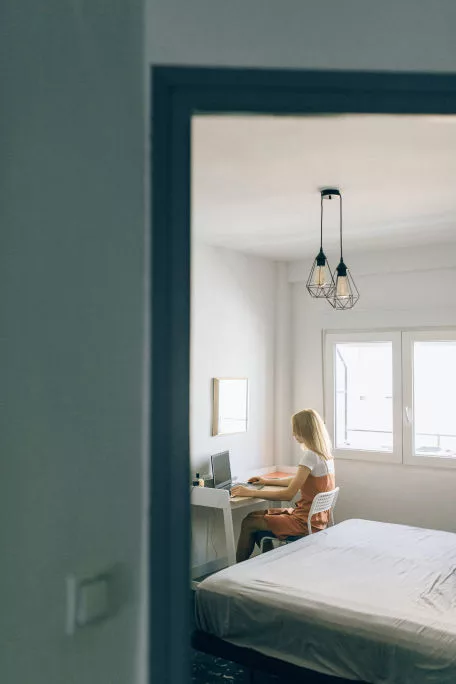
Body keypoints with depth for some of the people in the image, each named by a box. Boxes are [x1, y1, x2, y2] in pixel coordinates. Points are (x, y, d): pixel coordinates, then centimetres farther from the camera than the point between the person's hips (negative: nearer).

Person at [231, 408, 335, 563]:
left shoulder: (311, 456, -21)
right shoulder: (325, 454, 8)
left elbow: (288, 494, -23)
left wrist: (251, 492, -20)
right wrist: (269, 481, 23)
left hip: (306, 523, -9)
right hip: (317, 518, 9)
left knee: (249, 523, -4)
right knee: (255, 515, 16)